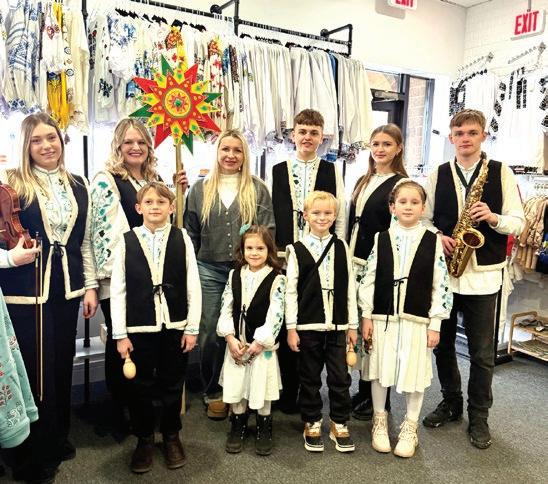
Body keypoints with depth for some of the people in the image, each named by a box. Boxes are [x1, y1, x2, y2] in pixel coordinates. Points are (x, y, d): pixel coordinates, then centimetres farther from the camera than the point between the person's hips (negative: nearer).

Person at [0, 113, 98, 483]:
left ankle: (58, 439, 33)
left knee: (62, 366, 12)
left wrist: (91, 285, 8)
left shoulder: (79, 185, 9)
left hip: (67, 289, 4)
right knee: (35, 370, 2)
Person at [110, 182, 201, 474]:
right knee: (140, 387, 11)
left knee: (172, 385, 13)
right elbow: (117, 291, -1)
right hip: (139, 328, 0)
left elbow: (193, 286, -1)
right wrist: (120, 334, -3)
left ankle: (171, 437, 34)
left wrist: (192, 328, -3)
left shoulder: (182, 239, -2)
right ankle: (144, 440, 32)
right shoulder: (126, 241, -2)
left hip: (175, 327, 0)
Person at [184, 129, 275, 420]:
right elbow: (190, 232, 10)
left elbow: (268, 231, 2)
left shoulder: (258, 189, 5)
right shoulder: (200, 189, 8)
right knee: (210, 334, 6)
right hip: (209, 270, 1)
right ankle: (213, 393, 24)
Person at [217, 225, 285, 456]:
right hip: (236, 342, 3)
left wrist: (255, 345, -15)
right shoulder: (235, 275, 2)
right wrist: (231, 338, -9)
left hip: (262, 344, -3)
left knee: (261, 387, 7)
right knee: (236, 386, 10)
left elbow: (275, 316, -14)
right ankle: (238, 425, 31)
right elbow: (226, 308, 1)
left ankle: (264, 428, 28)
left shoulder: (276, 279, -11)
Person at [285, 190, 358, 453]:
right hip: (308, 325, -2)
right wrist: (291, 328, -6)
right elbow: (290, 291, -3)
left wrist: (352, 324, 6)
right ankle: (312, 424, 26)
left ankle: (340, 424, 25)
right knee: (310, 378, 10)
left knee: (340, 377, 7)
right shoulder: (297, 250, -2)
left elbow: (349, 288, 6)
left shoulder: (341, 247, 5)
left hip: (337, 324, 2)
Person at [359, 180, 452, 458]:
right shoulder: (381, 239, 1)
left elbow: (440, 285, -2)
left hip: (417, 319, -1)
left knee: (415, 373, 7)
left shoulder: (433, 241, -2)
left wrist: (435, 324, -4)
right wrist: (366, 316, -1)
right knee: (380, 371, 11)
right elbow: (368, 279, 2)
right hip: (383, 317, 1)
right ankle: (379, 421, 32)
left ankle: (410, 428, 28)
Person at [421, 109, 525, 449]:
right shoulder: (438, 175, 6)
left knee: (482, 352, 6)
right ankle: (451, 403, 33)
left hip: (483, 274, -2)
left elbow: (518, 222, 0)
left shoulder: (501, 172, 1)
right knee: (443, 343, 13)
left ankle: (479, 416, 23)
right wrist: (438, 237, -10)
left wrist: (493, 218, -19)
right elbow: (424, 219, 9)